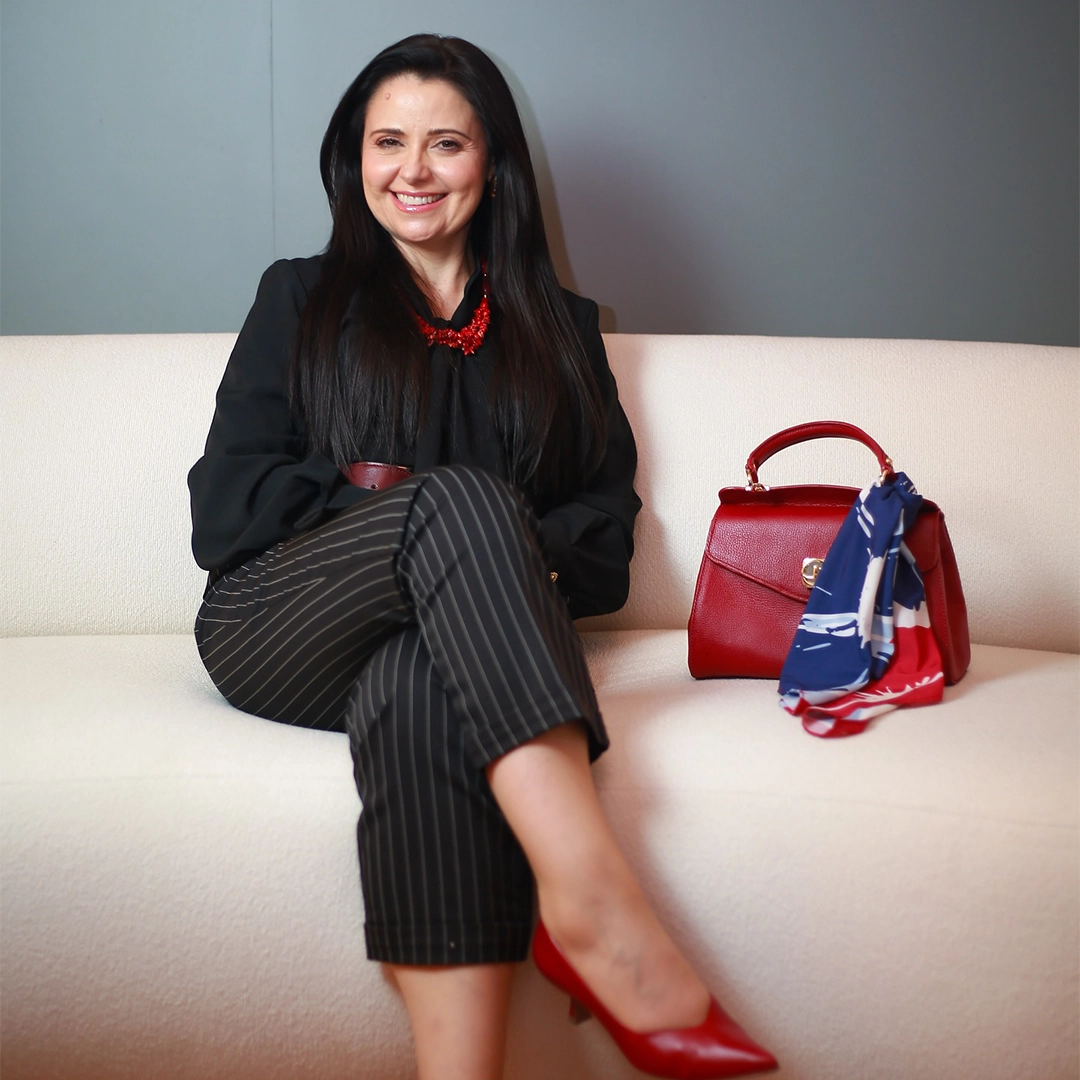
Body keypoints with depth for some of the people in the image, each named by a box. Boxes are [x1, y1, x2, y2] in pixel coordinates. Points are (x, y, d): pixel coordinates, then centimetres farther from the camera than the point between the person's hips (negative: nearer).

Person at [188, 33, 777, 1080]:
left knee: (420, 687, -39)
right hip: (275, 631, 0)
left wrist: (521, 561, -11)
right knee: (461, 498, -34)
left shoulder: (556, 327, 23)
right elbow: (227, 503, 7)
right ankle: (593, 899, -47)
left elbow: (608, 521, 14)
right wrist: (427, 515, -7)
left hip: (449, 639, 1)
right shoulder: (301, 299, 20)